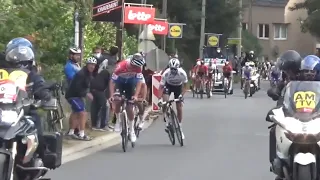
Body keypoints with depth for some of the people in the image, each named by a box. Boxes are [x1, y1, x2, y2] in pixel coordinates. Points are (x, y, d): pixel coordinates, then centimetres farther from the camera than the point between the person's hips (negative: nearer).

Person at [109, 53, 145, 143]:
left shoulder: (138, 68, -28)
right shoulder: (121, 66, -36)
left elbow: (139, 82, -24)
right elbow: (112, 82, -32)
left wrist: (135, 95, -36)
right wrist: (112, 95, -42)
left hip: (130, 83, 2)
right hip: (120, 82, -2)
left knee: (129, 108, -1)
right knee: (117, 101, -27)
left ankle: (131, 130, 10)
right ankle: (118, 121, -4)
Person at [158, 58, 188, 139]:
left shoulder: (182, 73, -32)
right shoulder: (166, 74, -33)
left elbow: (184, 86, -19)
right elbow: (161, 86, -28)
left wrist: (182, 95, -34)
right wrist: (160, 99, -39)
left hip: (178, 86, 1)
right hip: (168, 85, 0)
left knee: (179, 107, -2)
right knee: (165, 101, -27)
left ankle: (180, 128, 9)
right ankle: (166, 121, -12)